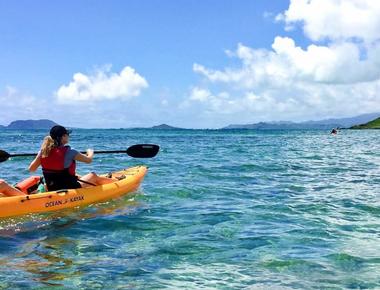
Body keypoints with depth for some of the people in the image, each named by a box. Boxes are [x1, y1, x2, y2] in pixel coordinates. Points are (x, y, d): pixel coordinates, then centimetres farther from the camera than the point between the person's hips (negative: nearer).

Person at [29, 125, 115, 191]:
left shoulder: (43, 151, -5)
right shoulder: (69, 152, -20)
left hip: (51, 189, 7)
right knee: (93, 175, 14)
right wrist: (90, 152, 16)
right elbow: (89, 160, -8)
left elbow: (31, 169, 3)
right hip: (69, 189, -7)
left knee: (76, 176, 32)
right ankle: (113, 182, 39)